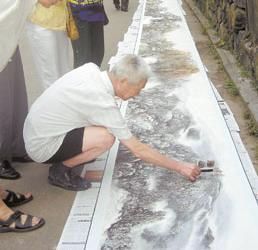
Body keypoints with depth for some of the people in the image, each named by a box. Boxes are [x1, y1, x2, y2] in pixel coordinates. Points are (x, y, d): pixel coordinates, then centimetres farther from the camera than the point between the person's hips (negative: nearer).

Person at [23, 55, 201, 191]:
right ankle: (60, 170, -5)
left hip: (36, 129, 9)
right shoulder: (102, 102, -27)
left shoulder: (91, 69, -6)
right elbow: (137, 149, -21)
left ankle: (72, 154, 16)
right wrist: (179, 167, -14)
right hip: (41, 146, -9)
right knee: (105, 138, -25)